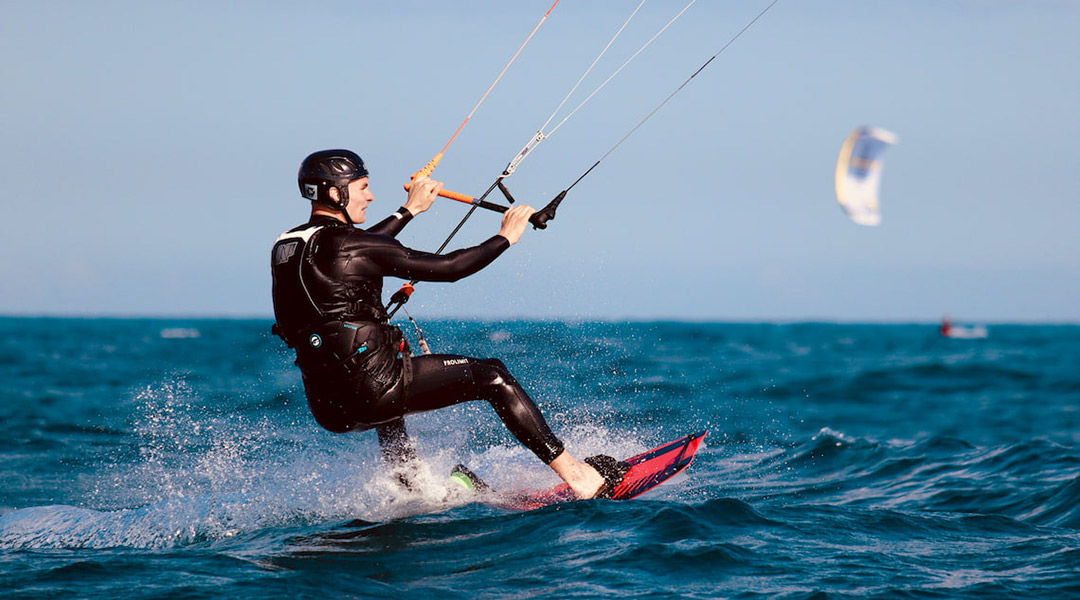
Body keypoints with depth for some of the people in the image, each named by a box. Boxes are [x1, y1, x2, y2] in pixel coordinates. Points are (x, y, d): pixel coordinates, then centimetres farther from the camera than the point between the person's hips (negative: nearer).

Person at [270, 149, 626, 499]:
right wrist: (505, 237, 4)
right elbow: (447, 268, -10)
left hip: (325, 405, 8)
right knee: (491, 376, 1)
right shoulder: (348, 244, -12)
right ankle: (576, 476, -1)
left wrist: (409, 211, 42)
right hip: (372, 385, -8)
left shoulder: (286, 248, 12)